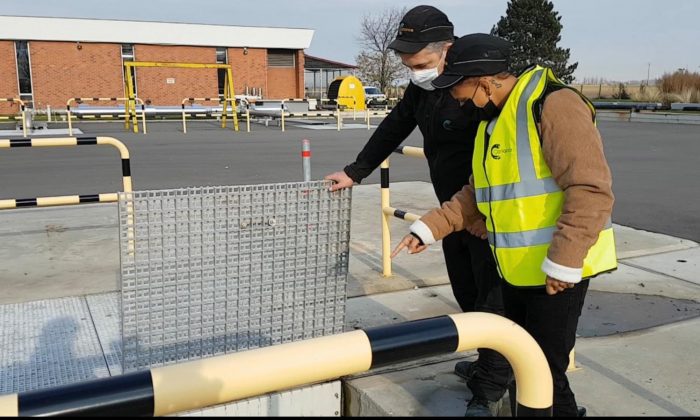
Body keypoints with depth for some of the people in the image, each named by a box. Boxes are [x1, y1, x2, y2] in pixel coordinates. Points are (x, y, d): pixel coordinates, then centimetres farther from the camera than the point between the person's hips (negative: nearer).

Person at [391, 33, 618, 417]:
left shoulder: (553, 106, -18)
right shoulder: (491, 121, 11)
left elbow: (591, 191, -25)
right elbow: (477, 196, 16)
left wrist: (563, 263, -25)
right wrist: (430, 227, 6)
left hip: (557, 272, -9)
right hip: (516, 269, 9)